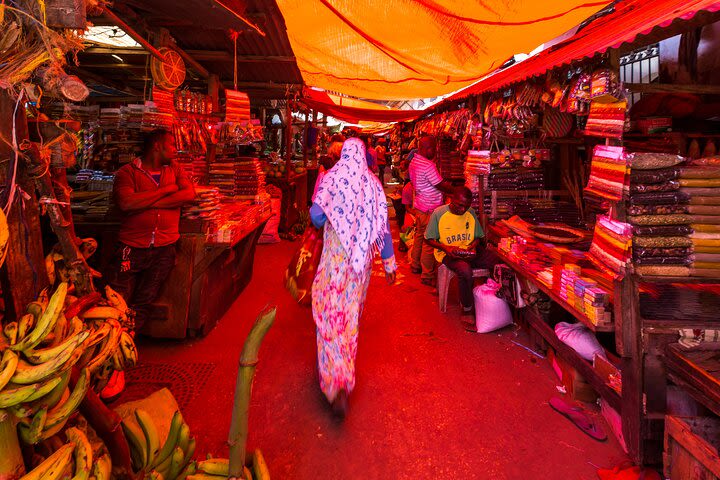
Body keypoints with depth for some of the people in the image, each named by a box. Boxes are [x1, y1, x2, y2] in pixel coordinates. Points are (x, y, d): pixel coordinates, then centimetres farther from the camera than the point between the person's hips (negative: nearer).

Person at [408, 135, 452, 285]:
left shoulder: (414, 161, 8)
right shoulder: (428, 165, -23)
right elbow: (442, 186, -18)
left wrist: (447, 183, 12)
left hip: (419, 206, 10)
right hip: (430, 209, -10)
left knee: (419, 237, 22)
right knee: (429, 242, -2)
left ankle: (416, 266, 36)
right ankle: (427, 276, 6)